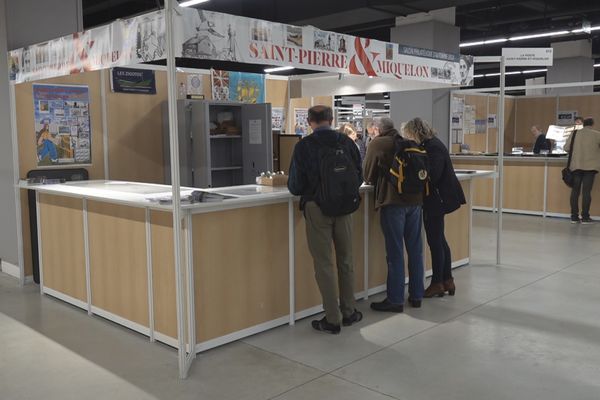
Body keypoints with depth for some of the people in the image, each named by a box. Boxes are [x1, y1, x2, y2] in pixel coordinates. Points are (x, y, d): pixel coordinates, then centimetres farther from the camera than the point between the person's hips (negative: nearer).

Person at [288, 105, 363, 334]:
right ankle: (348, 312, 27)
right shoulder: (347, 142, 0)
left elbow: (295, 187, -7)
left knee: (324, 263, 5)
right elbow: (358, 177, 8)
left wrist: (296, 187, 16)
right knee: (345, 260, 17)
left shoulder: (303, 146, -9)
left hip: (316, 208, -3)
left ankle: (332, 319, 10)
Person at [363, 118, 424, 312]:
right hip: (414, 199, 5)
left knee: (395, 252, -1)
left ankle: (395, 299, 3)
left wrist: (376, 181, 26)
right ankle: (416, 295, 21)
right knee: (415, 249, 12)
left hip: (393, 201, -5)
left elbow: (368, 174, 5)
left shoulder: (377, 143, 0)